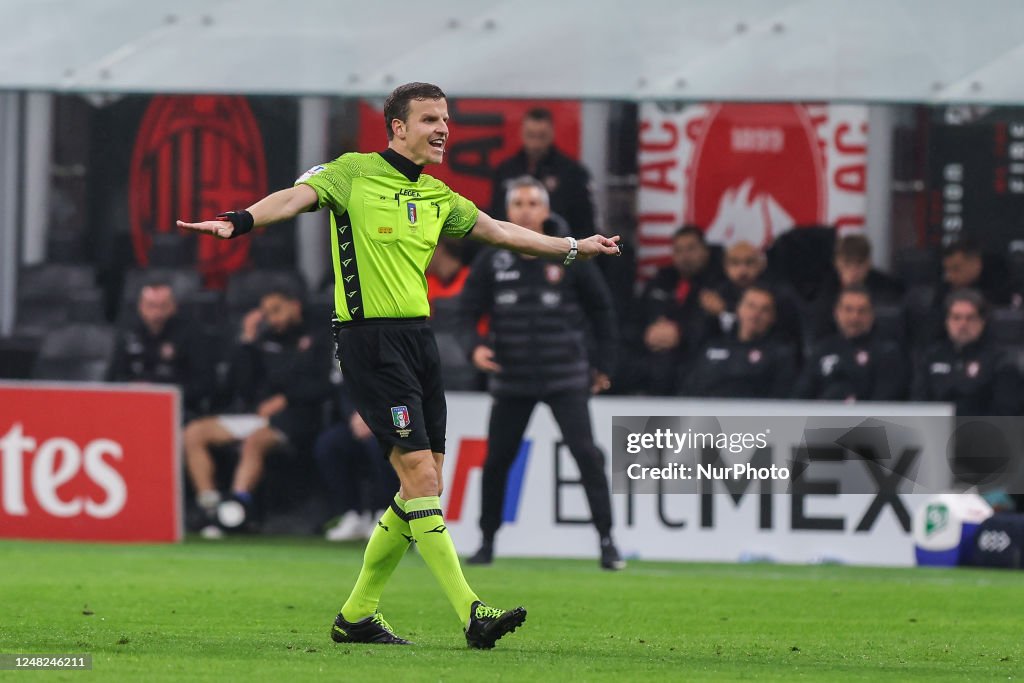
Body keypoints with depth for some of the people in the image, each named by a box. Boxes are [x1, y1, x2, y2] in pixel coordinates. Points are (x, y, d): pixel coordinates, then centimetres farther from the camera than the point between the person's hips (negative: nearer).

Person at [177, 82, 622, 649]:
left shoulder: (437, 197, 16)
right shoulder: (355, 173, -4)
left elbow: (497, 230, 28)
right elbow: (296, 197, -19)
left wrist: (573, 247, 32)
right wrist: (238, 221, -37)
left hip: (418, 337, 8)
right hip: (370, 340, -8)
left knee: (425, 486, 5)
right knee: (419, 474, -13)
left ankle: (357, 615, 16)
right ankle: (471, 615, -16)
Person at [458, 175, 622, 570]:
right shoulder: (492, 262, 1)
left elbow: (601, 308, 8)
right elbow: (468, 310, 4)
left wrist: (604, 364, 7)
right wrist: (473, 345, -16)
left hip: (565, 378, -2)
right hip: (511, 379, 2)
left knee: (586, 454, -13)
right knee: (496, 460, 5)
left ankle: (606, 541, -10)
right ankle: (487, 541, 22)